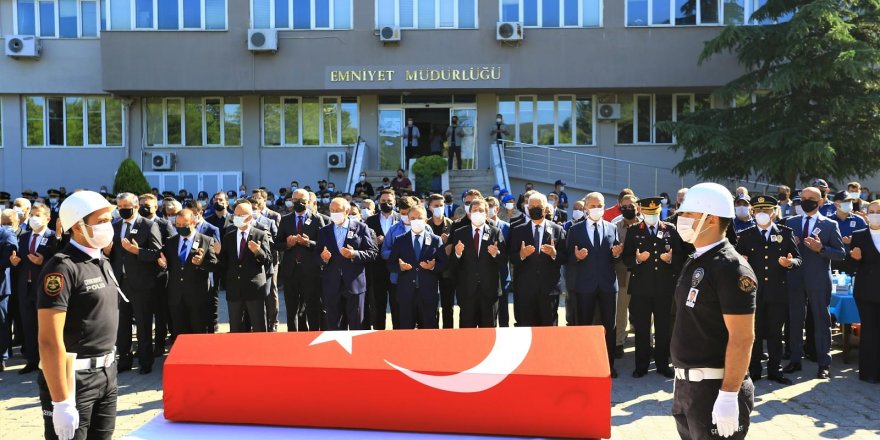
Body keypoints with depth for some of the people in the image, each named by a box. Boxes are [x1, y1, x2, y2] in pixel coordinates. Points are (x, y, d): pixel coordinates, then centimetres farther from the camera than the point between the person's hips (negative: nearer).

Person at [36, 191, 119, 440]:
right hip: (73, 378, -8)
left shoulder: (103, 263, 10)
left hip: (106, 373, 8)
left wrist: (108, 369, 17)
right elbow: (50, 341, -20)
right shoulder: (62, 268, -16)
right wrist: (61, 402, -22)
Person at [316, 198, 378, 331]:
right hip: (332, 286, 3)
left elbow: (373, 253, -1)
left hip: (355, 284, -2)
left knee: (356, 325, 4)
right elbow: (317, 257, 12)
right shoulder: (323, 232, 12)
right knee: (332, 326, 7)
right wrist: (323, 258, -11)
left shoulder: (361, 228, 3)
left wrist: (354, 254, -17)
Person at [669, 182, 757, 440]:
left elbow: (742, 338, -21)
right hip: (686, 383, 8)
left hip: (714, 388, -8)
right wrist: (681, 377, 17)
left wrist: (728, 396, -23)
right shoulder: (694, 263, 9)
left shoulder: (730, 268, -17)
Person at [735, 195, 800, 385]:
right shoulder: (745, 235, 4)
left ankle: (775, 370, 21)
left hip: (778, 291, 0)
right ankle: (754, 371, 16)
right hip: (753, 291, 0)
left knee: (776, 333, 10)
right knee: (754, 332, 7)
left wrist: (790, 262, -21)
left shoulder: (786, 232, 4)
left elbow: (798, 258, 1)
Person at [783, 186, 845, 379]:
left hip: (819, 281, -3)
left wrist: (821, 248, -18)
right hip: (795, 280, 3)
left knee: (821, 321, 3)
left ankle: (824, 364, 10)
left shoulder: (830, 225, 1)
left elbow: (840, 253, -2)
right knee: (795, 320, 9)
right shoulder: (790, 222, 9)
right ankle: (795, 359, 20)